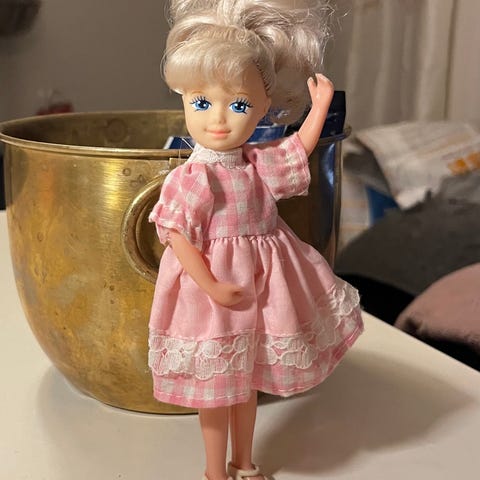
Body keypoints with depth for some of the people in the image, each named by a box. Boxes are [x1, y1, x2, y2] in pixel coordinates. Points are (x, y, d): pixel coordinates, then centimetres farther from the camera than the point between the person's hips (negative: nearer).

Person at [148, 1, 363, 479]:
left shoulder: (258, 163, -1)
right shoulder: (190, 179, -18)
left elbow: (299, 150, 15)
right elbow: (177, 236, -19)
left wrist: (320, 105, 9)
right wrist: (212, 286, -23)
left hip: (260, 285, 6)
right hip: (213, 291, -6)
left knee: (248, 378, 20)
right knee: (216, 386, 9)